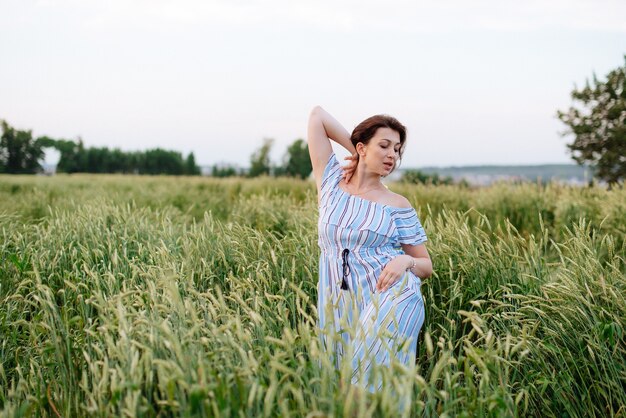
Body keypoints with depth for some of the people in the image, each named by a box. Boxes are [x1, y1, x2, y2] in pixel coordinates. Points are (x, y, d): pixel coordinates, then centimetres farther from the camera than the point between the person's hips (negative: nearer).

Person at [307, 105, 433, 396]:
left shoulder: (398, 206, 6)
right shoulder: (332, 184, 10)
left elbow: (426, 266, 10)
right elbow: (317, 115, 11)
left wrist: (406, 261, -11)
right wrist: (354, 150, 12)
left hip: (391, 298, -2)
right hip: (340, 308, 3)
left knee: (375, 376, -21)